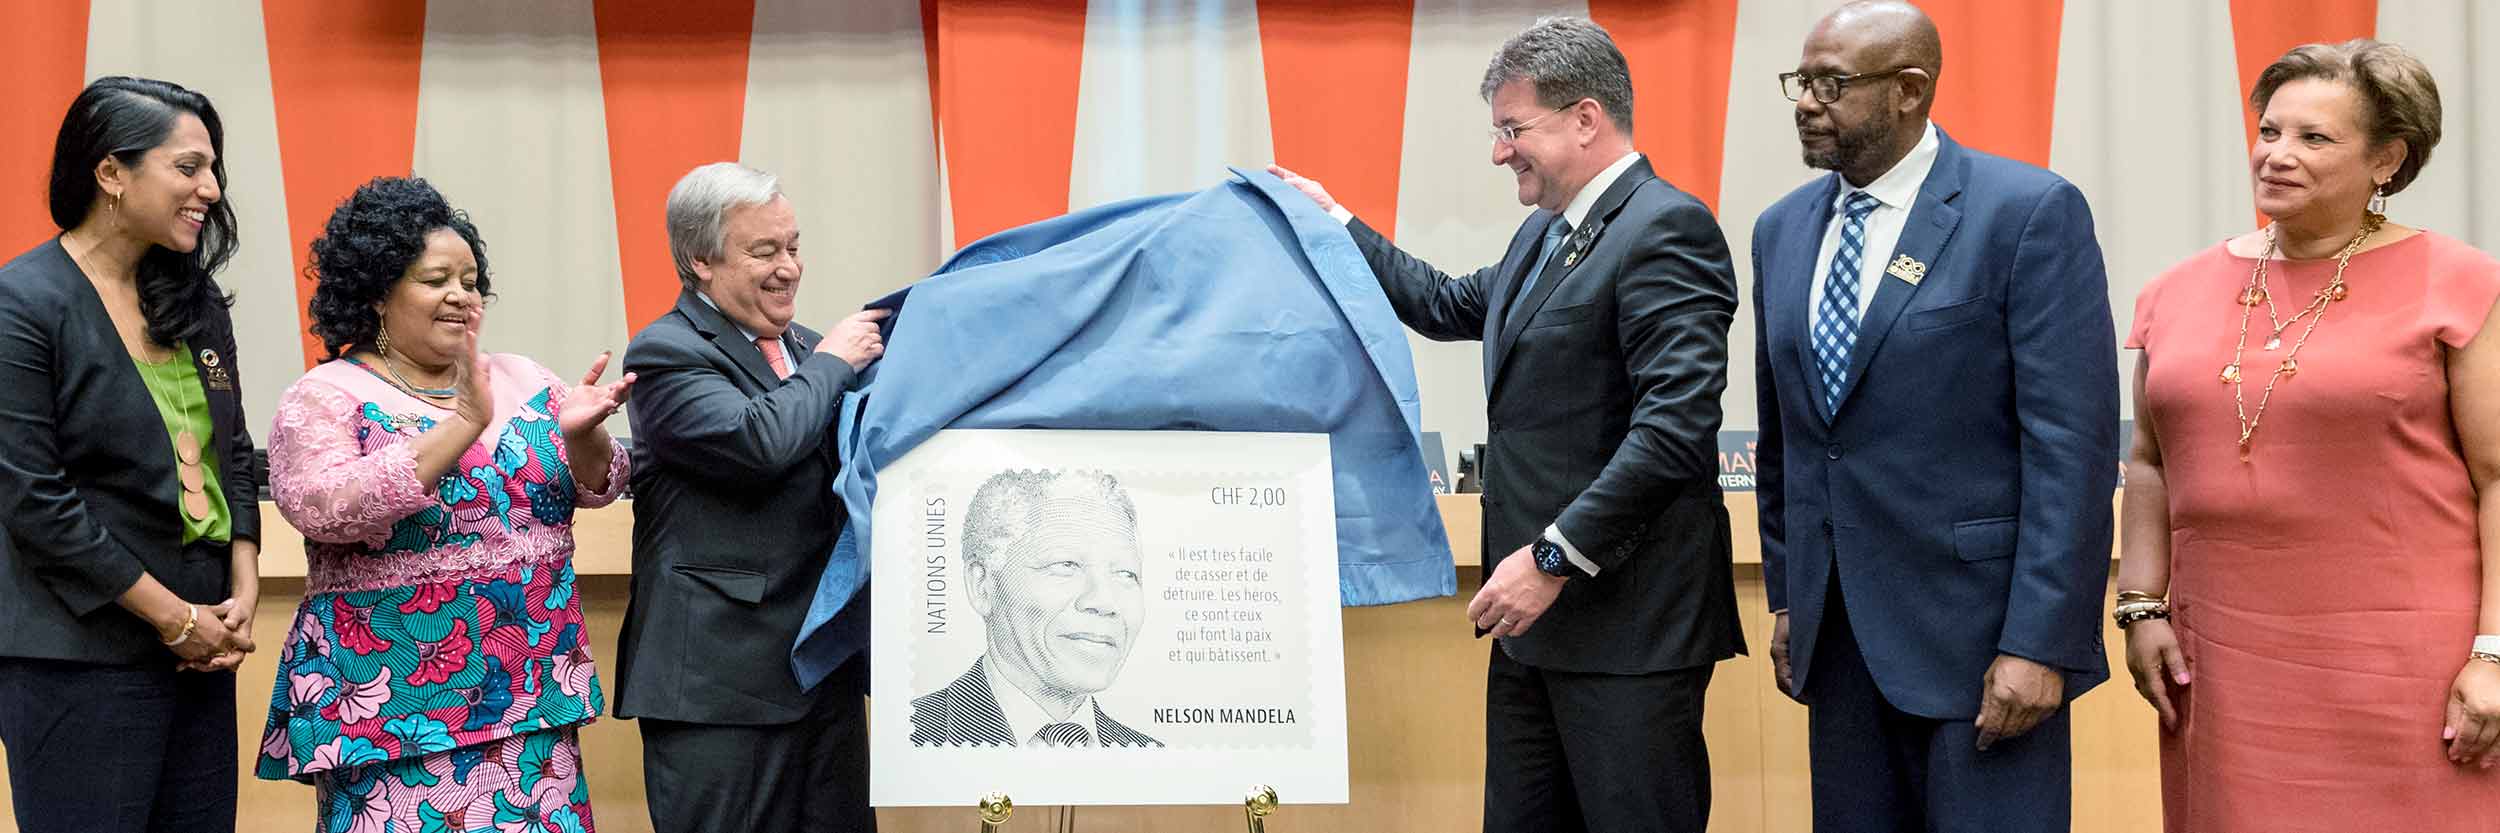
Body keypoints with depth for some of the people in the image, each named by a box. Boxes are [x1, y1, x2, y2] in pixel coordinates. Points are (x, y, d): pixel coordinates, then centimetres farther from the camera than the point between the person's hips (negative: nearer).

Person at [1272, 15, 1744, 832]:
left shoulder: (1665, 229, -14)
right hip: (1539, 613, 9)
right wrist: (1336, 223, 32)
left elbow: (1677, 426, -23)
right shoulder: (1545, 232, 16)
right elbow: (1453, 306, 33)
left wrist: (1554, 557, -22)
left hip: (1628, 617, -9)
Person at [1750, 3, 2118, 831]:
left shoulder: (2031, 212, -9)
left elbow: (2073, 443, -13)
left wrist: (2039, 641, -17)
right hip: (1837, 633, 6)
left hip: (1978, 627, -5)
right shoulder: (1783, 230, 10)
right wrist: (1786, 595, 14)